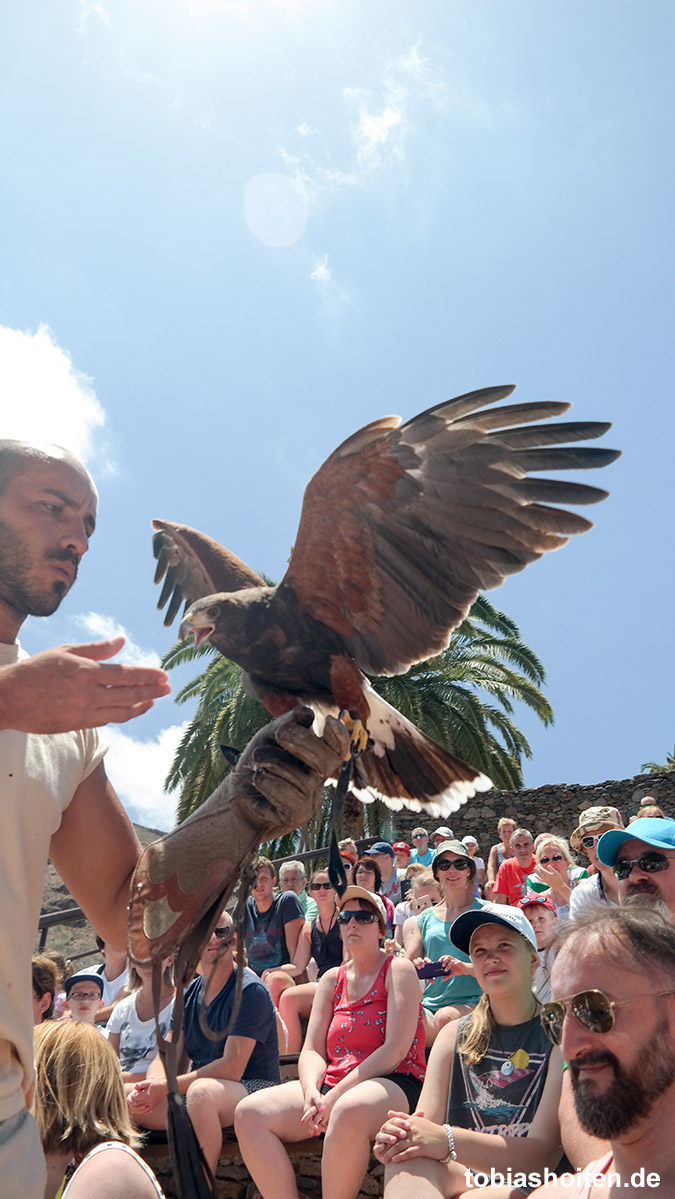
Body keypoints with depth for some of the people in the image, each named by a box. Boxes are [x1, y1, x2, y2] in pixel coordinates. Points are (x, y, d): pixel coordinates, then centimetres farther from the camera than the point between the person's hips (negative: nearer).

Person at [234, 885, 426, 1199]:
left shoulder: (398, 970, -1)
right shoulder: (332, 979, 16)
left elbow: (395, 1050, -12)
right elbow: (312, 1050, 10)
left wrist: (335, 1096, -17)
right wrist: (311, 1092, -14)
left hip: (393, 1084, -6)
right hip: (331, 1086, 6)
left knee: (349, 1110, -41)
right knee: (249, 1113, -16)